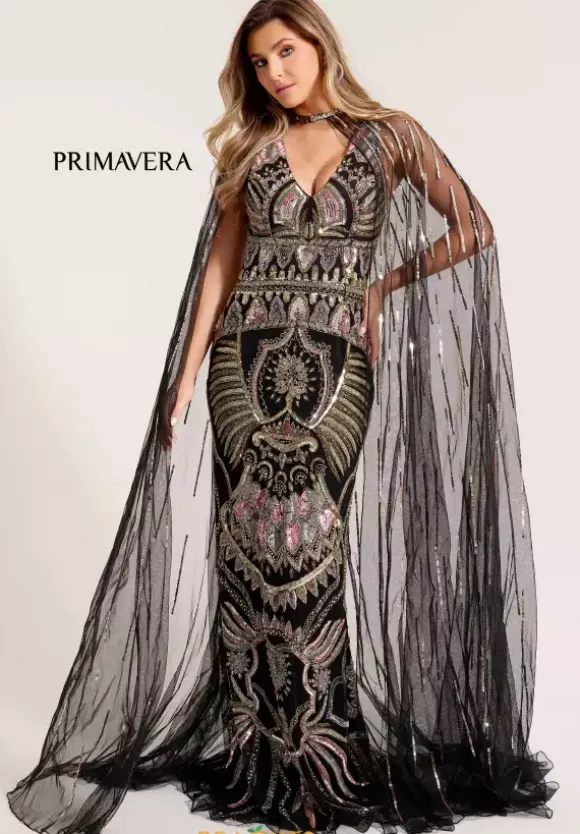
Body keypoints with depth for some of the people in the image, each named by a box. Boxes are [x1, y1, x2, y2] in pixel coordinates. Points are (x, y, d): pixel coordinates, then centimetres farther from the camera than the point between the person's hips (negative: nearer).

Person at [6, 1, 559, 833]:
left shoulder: (391, 135, 8)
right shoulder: (251, 148, 14)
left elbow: (473, 230, 5)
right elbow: (219, 265, 8)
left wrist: (383, 287, 2)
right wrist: (184, 379, 1)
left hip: (337, 363, -2)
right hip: (246, 358, 2)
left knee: (311, 538, -8)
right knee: (253, 537, -1)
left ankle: (313, 751, 8)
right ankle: (254, 754, 12)